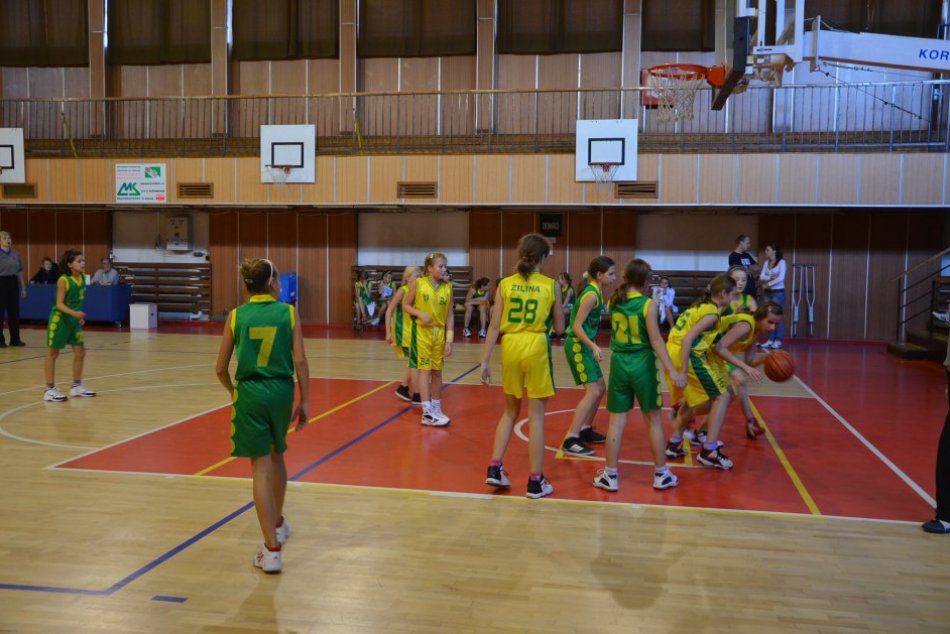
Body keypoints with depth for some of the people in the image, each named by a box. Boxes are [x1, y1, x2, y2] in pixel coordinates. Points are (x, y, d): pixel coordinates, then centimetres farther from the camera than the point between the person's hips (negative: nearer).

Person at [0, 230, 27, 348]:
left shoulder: (16, 255, 9)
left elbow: (20, 273, 13)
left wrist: (23, 288, 12)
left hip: (13, 283, 4)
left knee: (14, 312, 7)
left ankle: (15, 339, 13)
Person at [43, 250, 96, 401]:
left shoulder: (83, 277, 1)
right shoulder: (64, 280, -19)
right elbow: (59, 304, -21)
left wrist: (79, 317, 14)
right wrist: (74, 313, -35)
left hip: (73, 320, 7)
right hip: (59, 319, -7)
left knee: (80, 352, 8)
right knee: (52, 353, 3)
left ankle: (76, 386, 21)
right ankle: (50, 390, 9)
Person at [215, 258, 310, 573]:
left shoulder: (236, 316, 0)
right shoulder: (288, 312, -2)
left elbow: (221, 368, 2)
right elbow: (300, 361, -5)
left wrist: (233, 391, 21)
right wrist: (304, 401, 3)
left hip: (250, 393, -1)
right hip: (281, 391, 1)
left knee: (261, 467, 1)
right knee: (276, 456, 24)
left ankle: (272, 549, 0)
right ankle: (278, 524, 40)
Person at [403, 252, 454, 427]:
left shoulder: (447, 288, 1)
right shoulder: (418, 284, -6)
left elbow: (449, 315, 2)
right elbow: (406, 305, 0)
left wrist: (449, 340, -2)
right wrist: (420, 314, -18)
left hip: (439, 333, 3)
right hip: (421, 331, -3)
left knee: (437, 371, 11)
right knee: (425, 370, -4)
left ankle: (436, 408, 24)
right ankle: (427, 413, -2)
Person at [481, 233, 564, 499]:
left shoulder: (505, 284, 1)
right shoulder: (551, 286, -3)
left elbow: (494, 326, 0)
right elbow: (559, 328, 4)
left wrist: (485, 362, 3)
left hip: (510, 348, 3)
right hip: (536, 349, -3)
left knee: (510, 411, 19)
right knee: (536, 416, 4)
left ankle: (494, 468, 15)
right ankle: (535, 481, 10)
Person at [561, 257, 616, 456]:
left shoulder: (596, 291, 10)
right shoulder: (591, 294, -18)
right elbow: (577, 326, -22)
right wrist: (594, 346, -31)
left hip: (584, 345, 10)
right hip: (578, 345, -10)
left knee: (600, 388, 16)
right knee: (592, 392, -14)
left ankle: (585, 430, 29)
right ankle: (570, 441, -13)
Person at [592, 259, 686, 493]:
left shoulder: (614, 302, 2)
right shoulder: (649, 304, -11)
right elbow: (655, 339, -16)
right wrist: (672, 370, -16)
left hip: (619, 364, 3)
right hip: (642, 364, -3)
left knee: (617, 421, 7)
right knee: (653, 420, 10)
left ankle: (610, 475, 10)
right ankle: (661, 474, 19)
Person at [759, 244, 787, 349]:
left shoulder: (781, 262, -6)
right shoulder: (766, 262, 10)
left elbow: (781, 278, -16)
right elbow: (761, 277, 1)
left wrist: (768, 284, -14)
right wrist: (771, 277, -17)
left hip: (778, 292, -6)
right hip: (767, 292, 6)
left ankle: (778, 341, 0)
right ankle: (770, 340, 10)